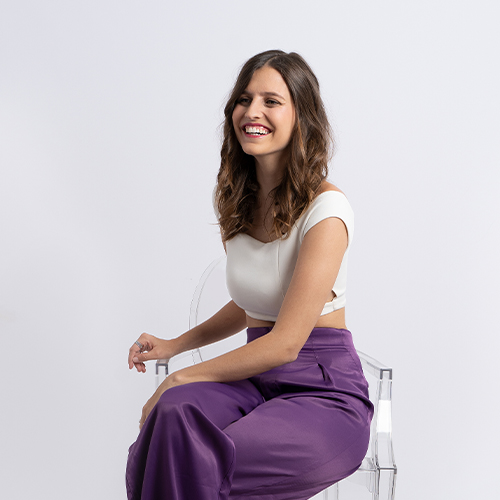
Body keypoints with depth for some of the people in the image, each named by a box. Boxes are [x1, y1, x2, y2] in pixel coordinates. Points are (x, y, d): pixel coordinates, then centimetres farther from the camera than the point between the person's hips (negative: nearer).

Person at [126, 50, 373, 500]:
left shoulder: (326, 209, -14)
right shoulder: (239, 202, 10)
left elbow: (285, 343, -16)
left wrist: (180, 377, -10)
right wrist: (174, 345, 13)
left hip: (326, 393, -5)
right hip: (257, 382, 6)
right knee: (176, 413, -30)